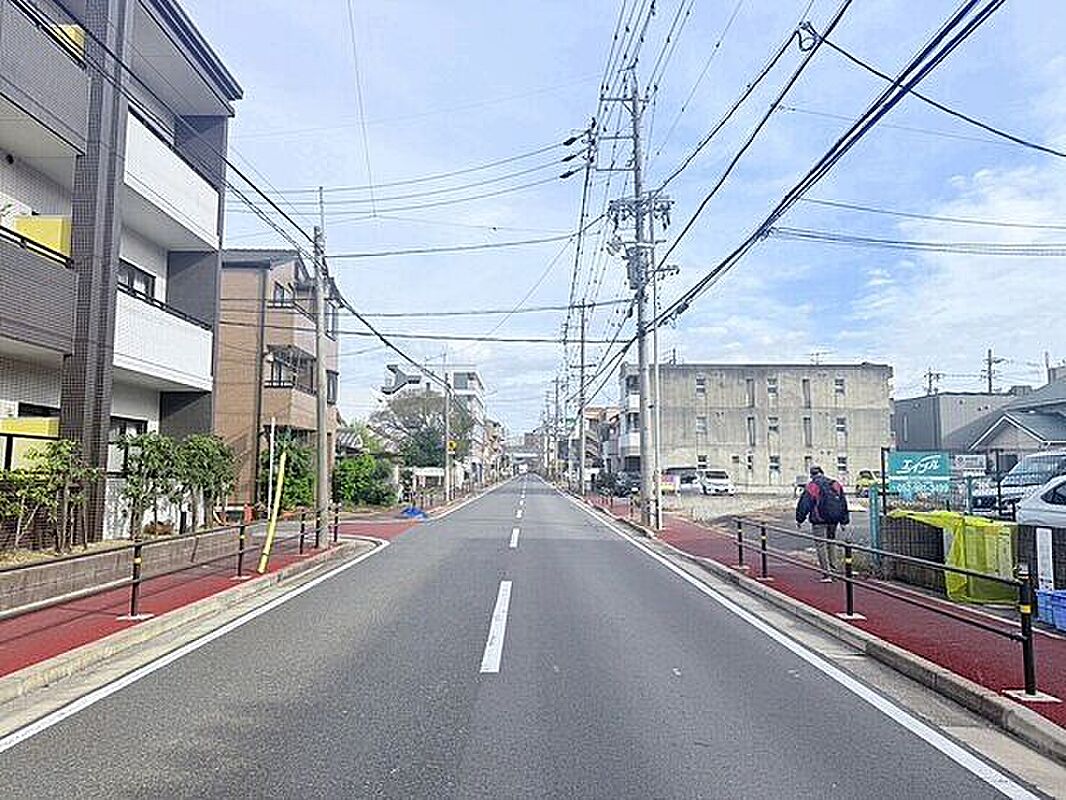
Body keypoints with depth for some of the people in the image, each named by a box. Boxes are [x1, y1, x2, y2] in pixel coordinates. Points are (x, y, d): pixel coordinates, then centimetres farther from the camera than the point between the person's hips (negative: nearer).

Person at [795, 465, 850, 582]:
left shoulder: (812, 486, -7)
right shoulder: (836, 484, 9)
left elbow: (804, 504, -5)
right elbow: (843, 503, 15)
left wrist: (799, 519, 4)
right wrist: (844, 520, 21)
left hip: (819, 520, -5)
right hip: (834, 519, 5)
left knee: (821, 544, -2)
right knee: (831, 541, 24)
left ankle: (827, 574, -5)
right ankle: (832, 566, 28)